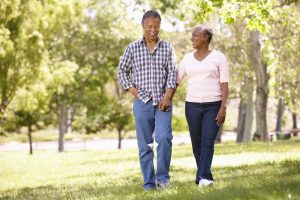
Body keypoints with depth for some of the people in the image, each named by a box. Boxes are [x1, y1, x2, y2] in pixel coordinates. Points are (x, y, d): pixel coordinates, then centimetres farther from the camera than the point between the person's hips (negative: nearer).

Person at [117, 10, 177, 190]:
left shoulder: (167, 48, 5)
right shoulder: (133, 48, 3)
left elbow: (173, 73, 2)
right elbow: (122, 71, 10)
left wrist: (167, 96, -9)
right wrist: (133, 91, 0)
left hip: (163, 101, 0)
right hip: (142, 101, 0)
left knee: (164, 137, -18)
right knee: (145, 144, 3)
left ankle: (163, 177, -5)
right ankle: (149, 182, 10)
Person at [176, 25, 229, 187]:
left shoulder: (218, 57, -1)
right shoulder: (187, 58, 10)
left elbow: (224, 85, -5)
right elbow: (176, 81, 10)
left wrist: (223, 108, -13)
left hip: (213, 105, -4)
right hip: (192, 105, 4)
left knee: (208, 142, -14)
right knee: (197, 144, 4)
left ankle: (202, 177, -19)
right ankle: (206, 176, 14)